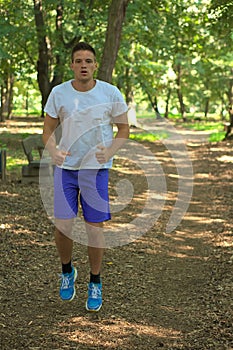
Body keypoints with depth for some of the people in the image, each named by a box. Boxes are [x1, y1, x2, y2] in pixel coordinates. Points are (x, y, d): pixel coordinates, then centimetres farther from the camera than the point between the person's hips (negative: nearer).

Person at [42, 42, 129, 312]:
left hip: (97, 168, -1)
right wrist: (54, 152, -15)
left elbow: (123, 129, 3)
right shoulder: (58, 93, -2)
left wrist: (110, 152, -16)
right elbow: (48, 130, 6)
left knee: (94, 227, 1)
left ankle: (95, 282, 20)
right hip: (65, 168, 1)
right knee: (63, 225, -4)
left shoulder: (111, 93, -4)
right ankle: (67, 270, 26)